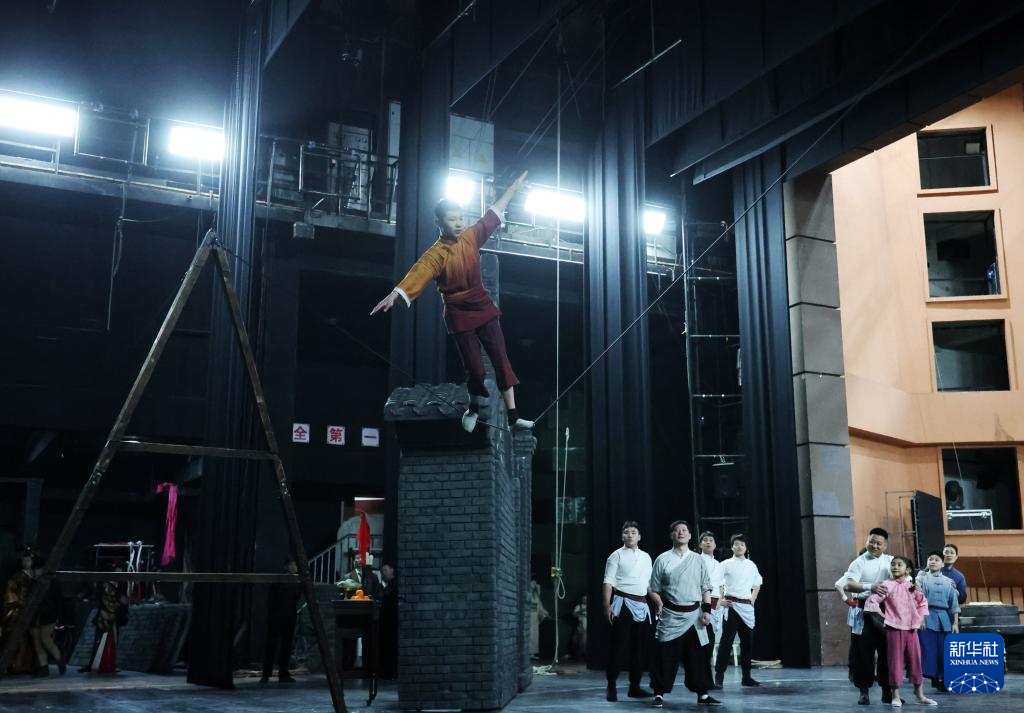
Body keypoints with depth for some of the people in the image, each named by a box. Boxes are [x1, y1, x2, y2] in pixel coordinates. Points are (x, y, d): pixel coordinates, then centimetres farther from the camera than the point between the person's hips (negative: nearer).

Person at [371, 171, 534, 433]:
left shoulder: (471, 237, -2)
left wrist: (512, 188, 18)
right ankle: (473, 408, 28)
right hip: (459, 316, -4)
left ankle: (513, 417, 0)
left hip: (484, 309, 4)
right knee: (474, 367, -1)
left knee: (501, 360, -1)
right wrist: (394, 295, -49)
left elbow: (492, 216, 11)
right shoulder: (435, 254, -17)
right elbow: (417, 274, -32)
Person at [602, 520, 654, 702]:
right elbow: (608, 582, -7)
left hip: (642, 606, 6)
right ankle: (611, 686, 5)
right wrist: (607, 605, -15)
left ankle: (634, 687, 18)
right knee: (619, 646, -5)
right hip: (623, 604, -6)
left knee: (641, 647, 8)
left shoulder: (646, 557, 15)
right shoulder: (617, 555, -1)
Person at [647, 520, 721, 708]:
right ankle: (659, 694, 6)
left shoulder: (698, 560, 11)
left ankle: (702, 694, 15)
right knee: (666, 655, -2)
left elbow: (706, 588, 11)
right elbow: (653, 589, 7)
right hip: (670, 615, -2)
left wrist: (707, 610, 0)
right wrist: (660, 604, -8)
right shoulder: (663, 559, 4)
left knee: (696, 656, 6)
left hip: (694, 614, 2)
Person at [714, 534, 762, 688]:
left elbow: (757, 584, 26)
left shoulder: (751, 565, 11)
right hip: (731, 606, -5)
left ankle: (746, 676, 15)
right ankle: (719, 675, -6)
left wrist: (753, 599, 14)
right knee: (727, 640, -8)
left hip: (747, 607, 5)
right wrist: (720, 600, -9)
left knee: (747, 642, 7)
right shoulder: (726, 564, -2)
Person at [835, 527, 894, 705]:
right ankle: (864, 691, 8)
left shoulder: (890, 561, 8)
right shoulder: (859, 563, -2)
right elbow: (849, 584, -16)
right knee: (863, 651, -1)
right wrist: (869, 587, -31)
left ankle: (887, 691, 18)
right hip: (864, 611, -3)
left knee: (887, 651, 7)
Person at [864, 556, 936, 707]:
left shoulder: (912, 586, 8)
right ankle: (896, 696, 6)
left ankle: (920, 695, 20)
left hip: (911, 629, 4)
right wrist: (883, 617, -11)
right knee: (896, 662, -1)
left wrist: (921, 617, 10)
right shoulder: (887, 585, -7)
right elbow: (871, 601, -12)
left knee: (916, 660, 8)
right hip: (894, 629, -4)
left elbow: (923, 602, 22)